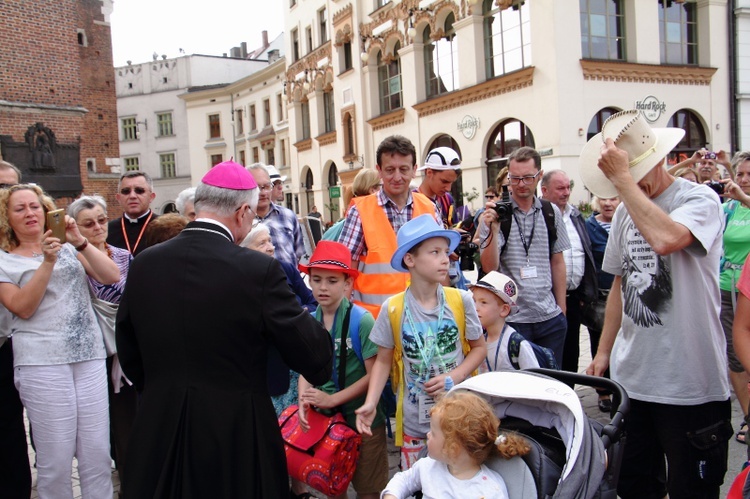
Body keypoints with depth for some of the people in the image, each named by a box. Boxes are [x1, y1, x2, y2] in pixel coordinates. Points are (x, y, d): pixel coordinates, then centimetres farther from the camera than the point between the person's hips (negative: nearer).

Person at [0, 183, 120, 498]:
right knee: (55, 460, 0)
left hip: (90, 355, 3)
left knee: (97, 454, 3)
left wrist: (80, 242, -9)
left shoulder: (68, 248, 15)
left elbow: (112, 277, 2)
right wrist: (48, 262, -14)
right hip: (42, 361, -2)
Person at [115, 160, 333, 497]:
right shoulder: (259, 270, -19)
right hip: (236, 436, -3)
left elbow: (130, 355, 8)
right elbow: (312, 356, -13)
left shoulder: (144, 265, -4)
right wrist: (313, 324, 8)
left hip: (158, 433, 4)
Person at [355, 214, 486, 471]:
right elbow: (384, 360, 2)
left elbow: (479, 347, 3)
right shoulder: (393, 309, -8)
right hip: (414, 421, 0)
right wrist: (371, 403, -10)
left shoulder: (461, 300, -7)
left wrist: (453, 377, -13)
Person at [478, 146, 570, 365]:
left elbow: (557, 262, 13)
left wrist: (561, 308, 11)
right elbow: (489, 267, -12)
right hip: (511, 318, -3)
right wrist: (493, 229, -26)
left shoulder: (551, 212, 6)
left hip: (550, 318, 4)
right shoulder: (494, 213, -7)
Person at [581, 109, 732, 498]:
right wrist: (604, 351, 14)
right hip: (630, 379, 6)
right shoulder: (625, 211, 9)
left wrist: (623, 178, -24)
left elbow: (665, 238, -33)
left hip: (689, 384, -6)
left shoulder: (699, 200, -10)